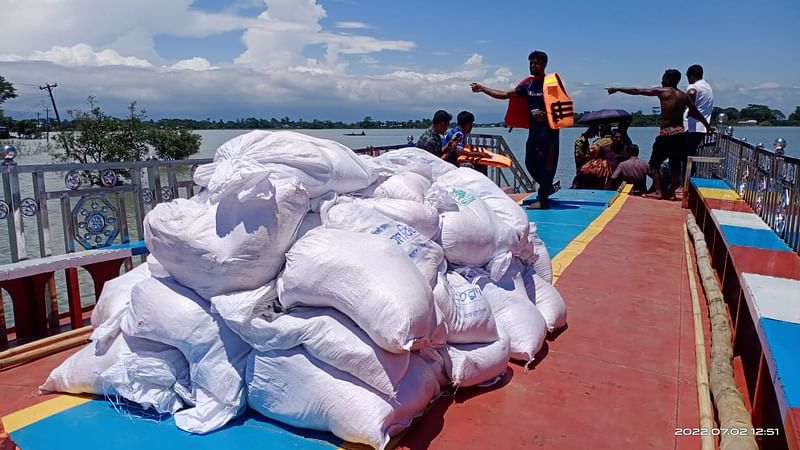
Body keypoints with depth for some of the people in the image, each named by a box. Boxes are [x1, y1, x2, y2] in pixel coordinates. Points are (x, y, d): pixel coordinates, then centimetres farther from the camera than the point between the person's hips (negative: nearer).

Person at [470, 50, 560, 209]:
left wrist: (546, 114, -23)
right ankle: (547, 187, 32)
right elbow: (505, 94, 11)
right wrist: (482, 88, 6)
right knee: (530, 163, 11)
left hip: (549, 130, -7)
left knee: (546, 163, -5)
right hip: (534, 129, 7)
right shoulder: (528, 85, 12)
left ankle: (542, 199, 0)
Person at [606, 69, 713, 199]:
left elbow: (637, 91, -2)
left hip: (666, 135, -6)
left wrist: (617, 89, 5)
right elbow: (697, 113, 18)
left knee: (654, 164, 5)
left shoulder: (662, 92, -4)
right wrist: (708, 126, 32)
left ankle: (658, 192, -2)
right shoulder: (684, 96, 11)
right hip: (680, 134, 6)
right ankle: (671, 192, 19)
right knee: (675, 165, 12)